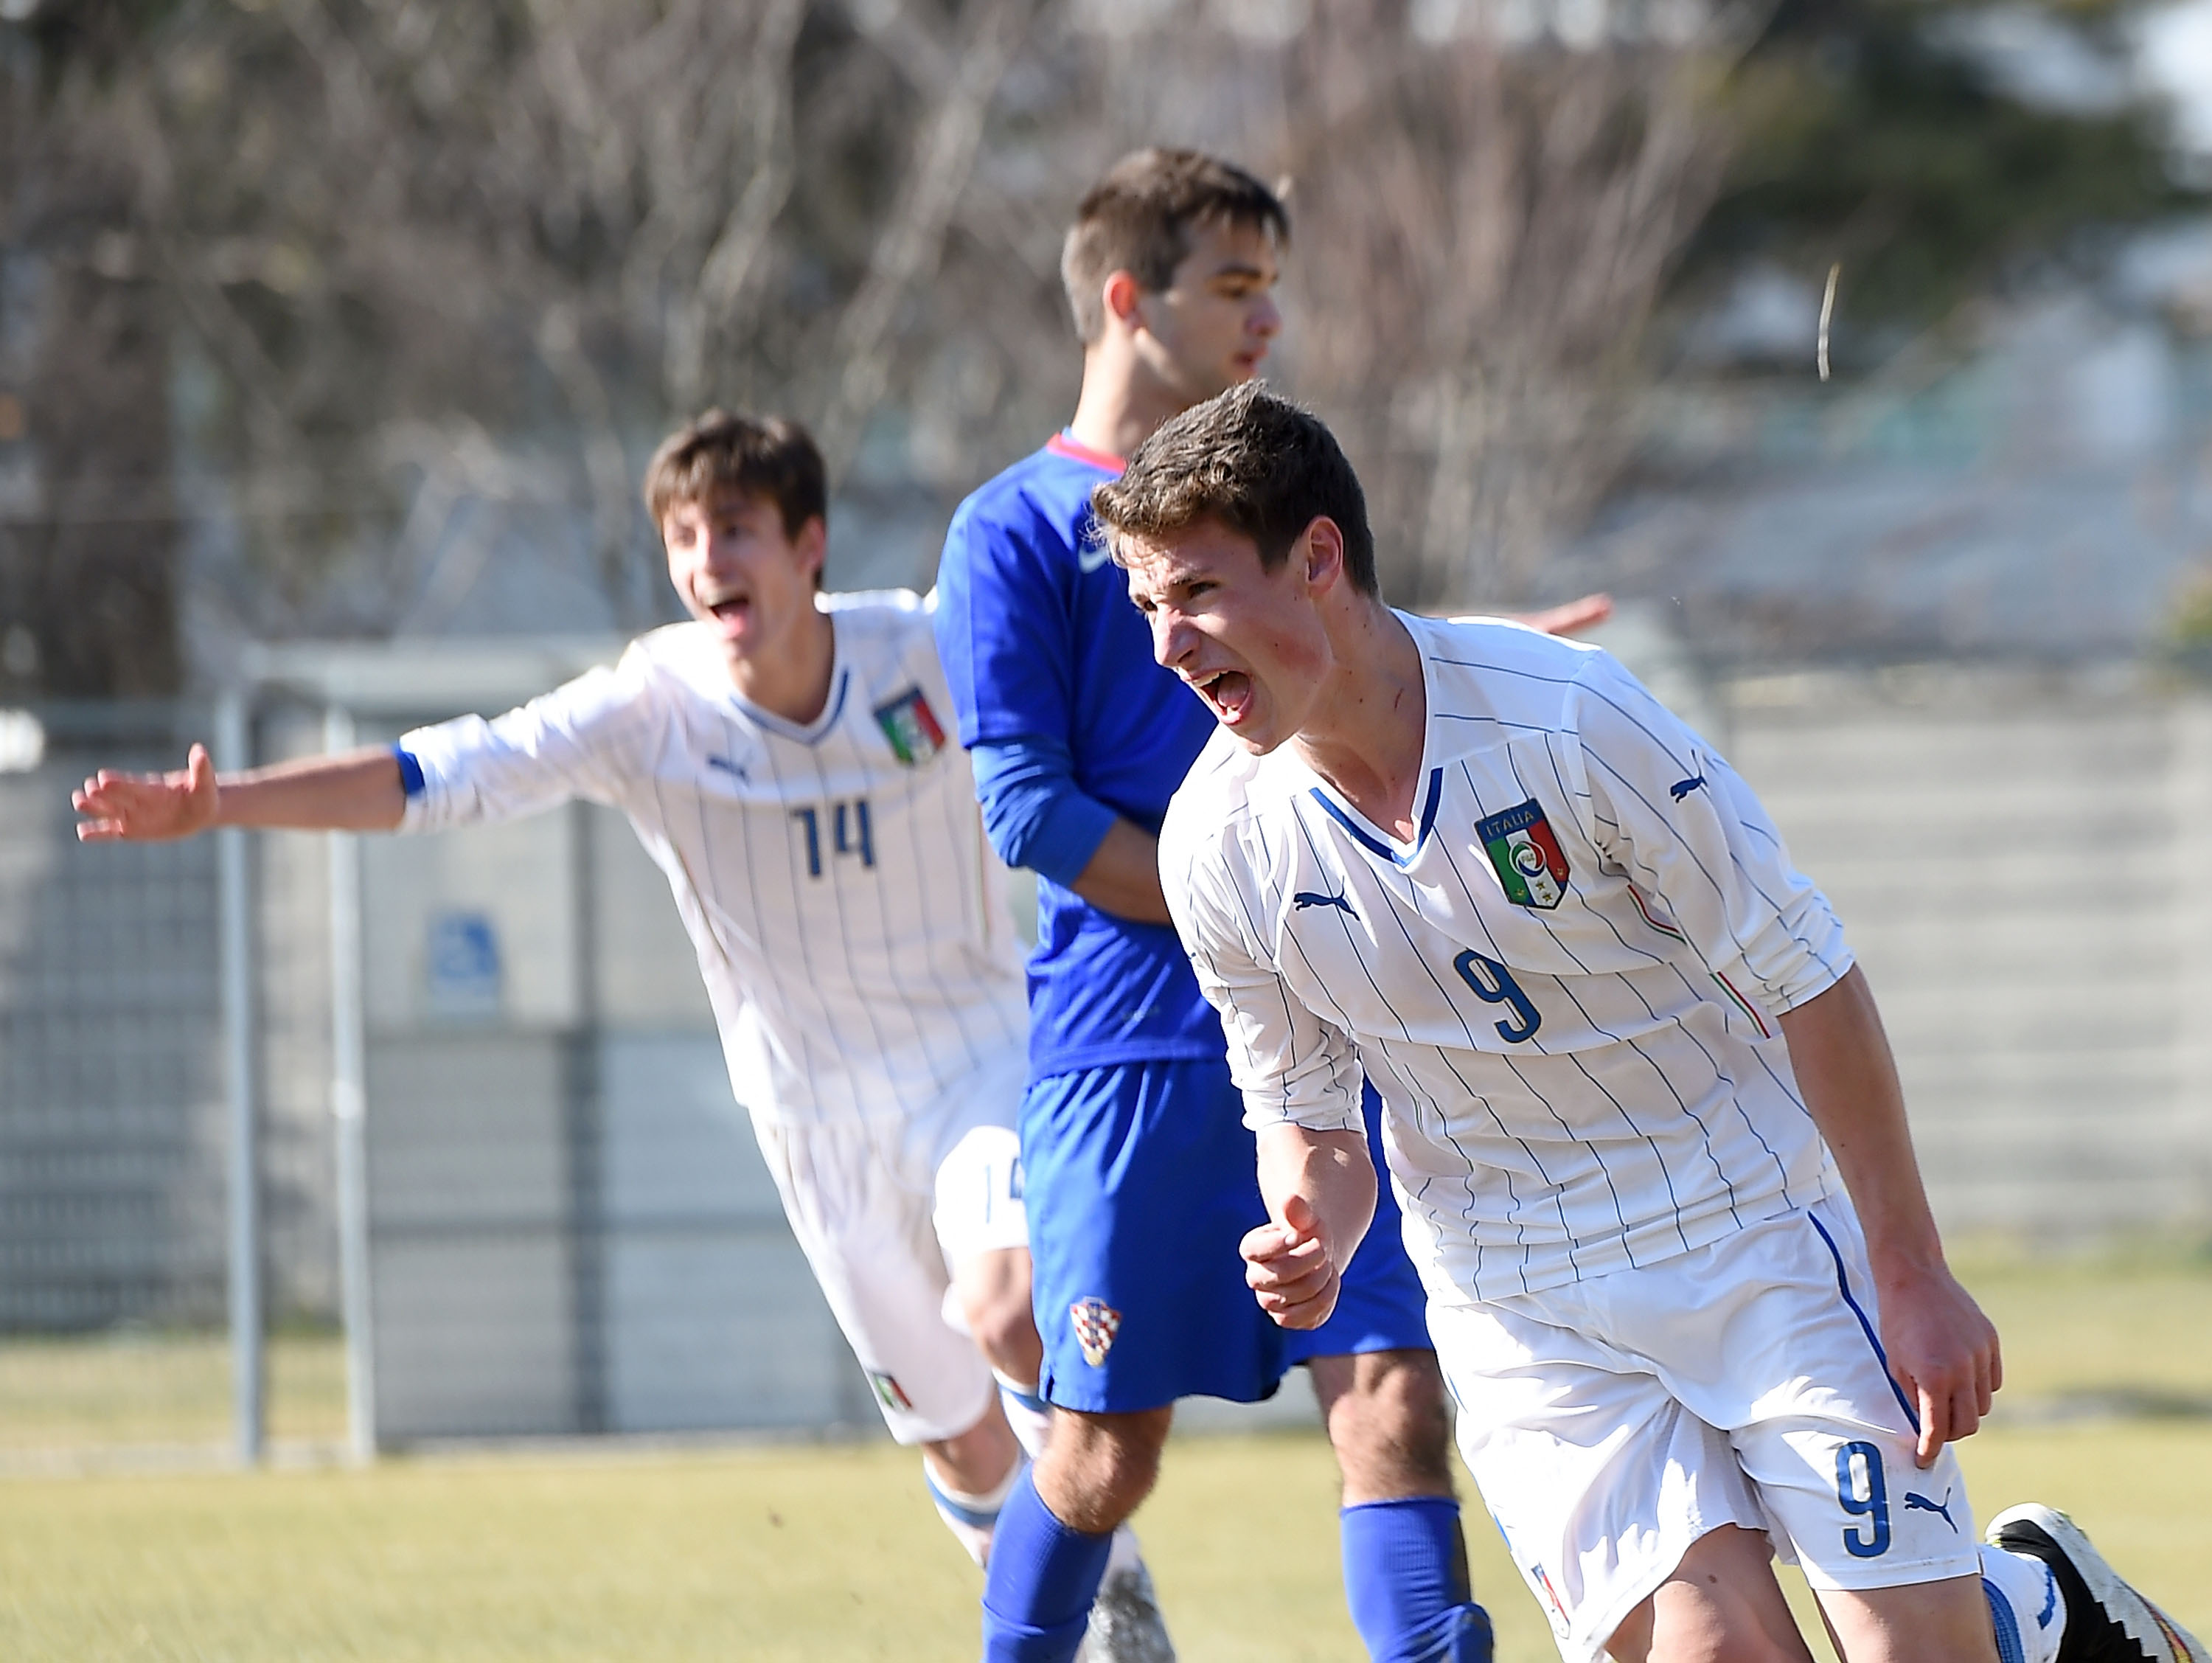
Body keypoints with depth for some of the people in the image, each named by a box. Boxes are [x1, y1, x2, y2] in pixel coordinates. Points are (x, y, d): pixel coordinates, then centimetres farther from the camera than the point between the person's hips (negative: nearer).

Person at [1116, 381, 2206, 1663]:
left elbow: (1809, 983, -13)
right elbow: (1307, 1117, 6)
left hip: (1759, 1233, -2)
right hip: (1521, 1307, 2)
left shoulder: (1568, 713, -21)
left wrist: (1912, 1276, -12)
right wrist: (1314, 1239, -18)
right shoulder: (1218, 845, -10)